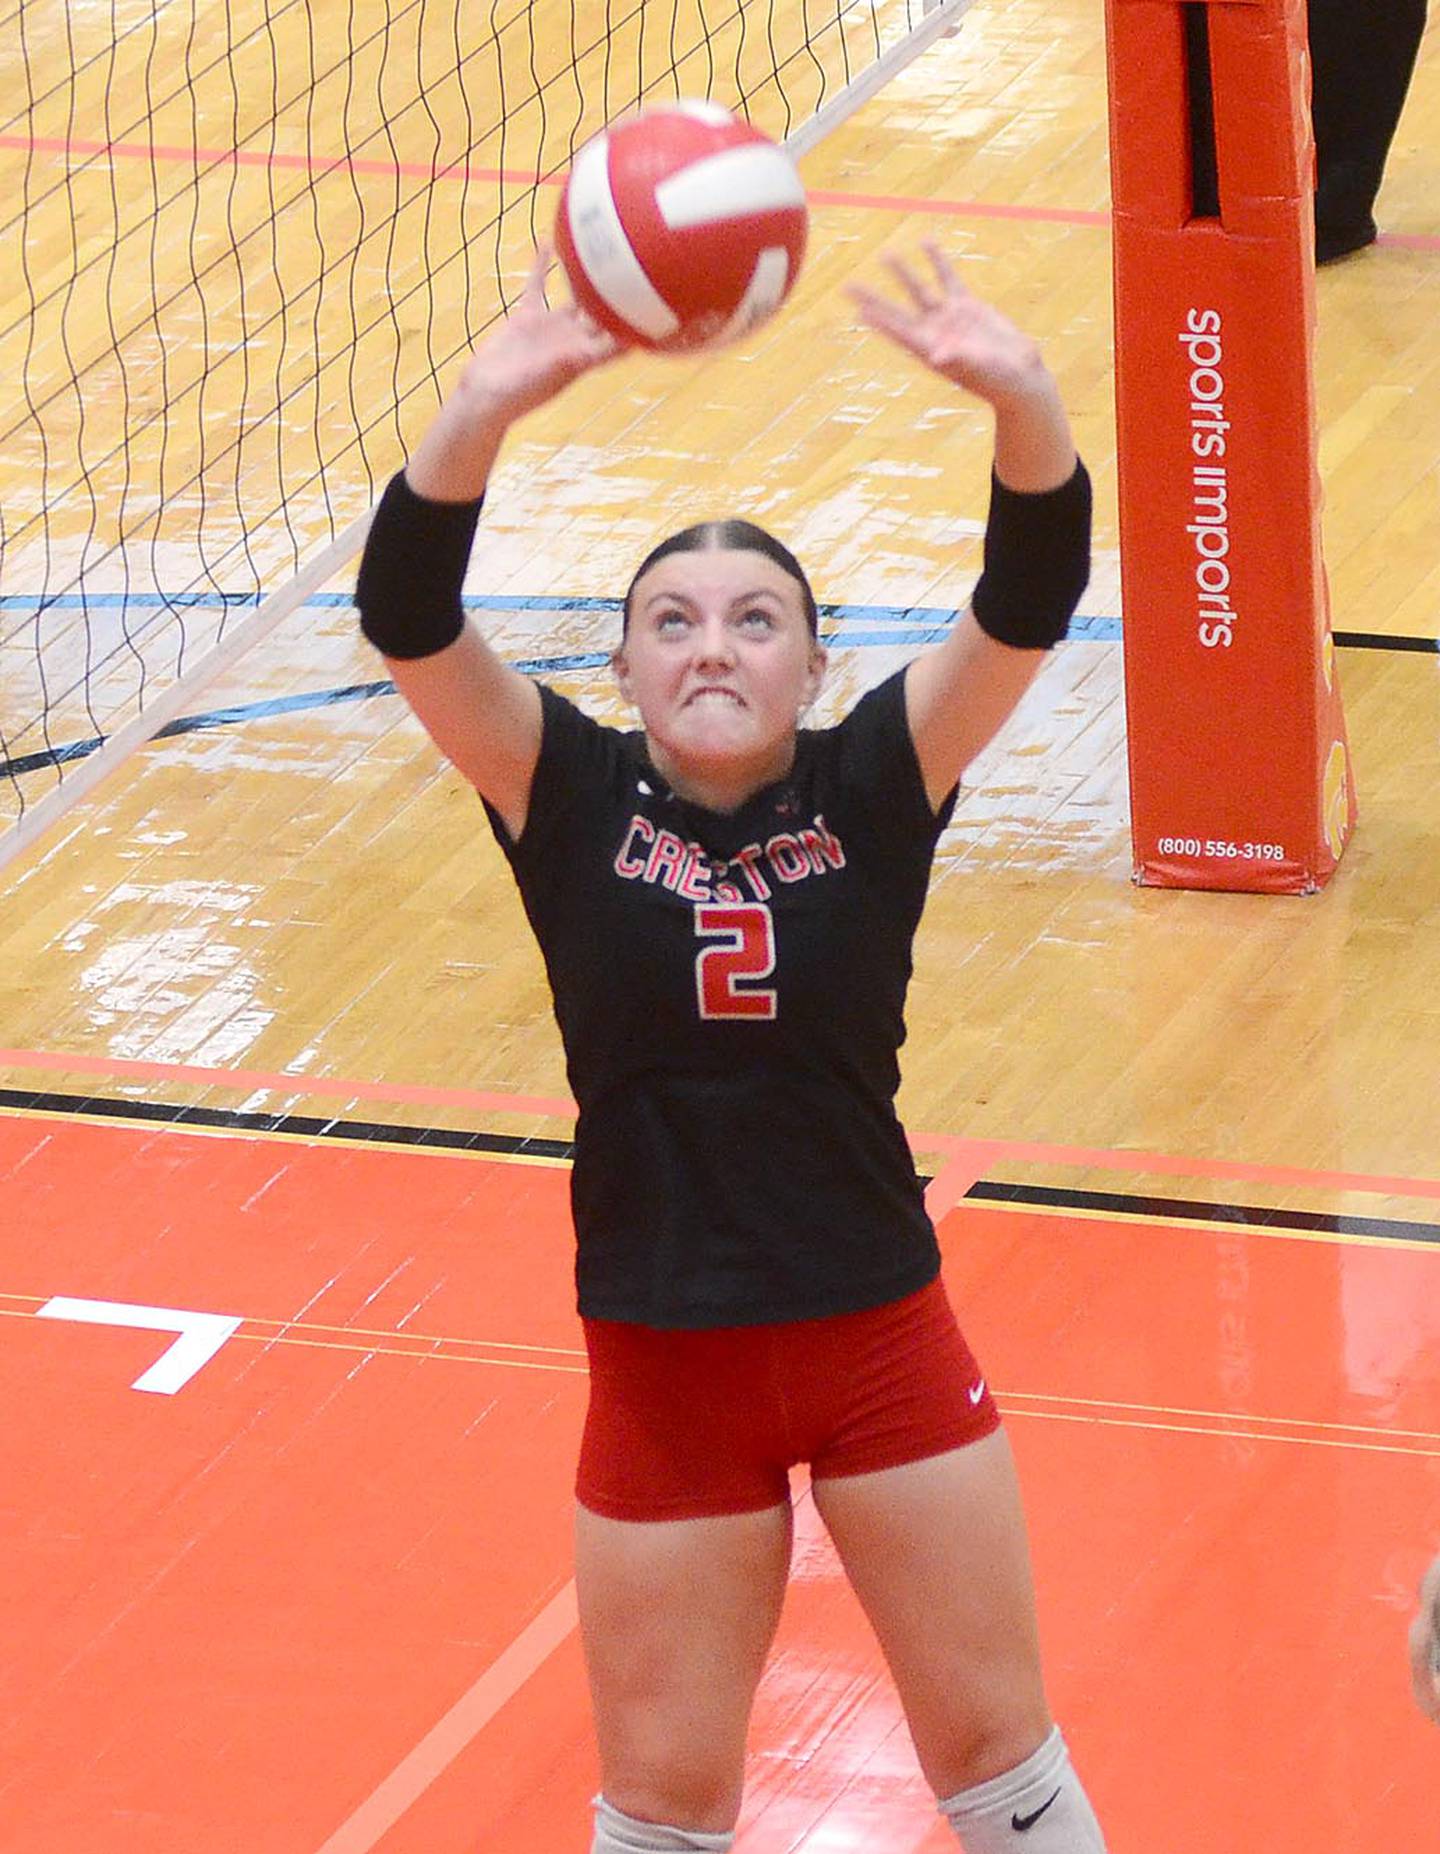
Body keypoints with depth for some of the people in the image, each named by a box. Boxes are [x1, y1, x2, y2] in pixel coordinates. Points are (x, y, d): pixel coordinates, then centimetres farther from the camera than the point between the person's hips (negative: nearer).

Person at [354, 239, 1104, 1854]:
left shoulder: (872, 789, -6)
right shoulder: (571, 801, -6)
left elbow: (1030, 602, -20)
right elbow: (408, 622, -21)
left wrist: (1021, 399, -40)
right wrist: (482, 412, -40)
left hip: (883, 1346, 0)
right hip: (664, 1366, 0)